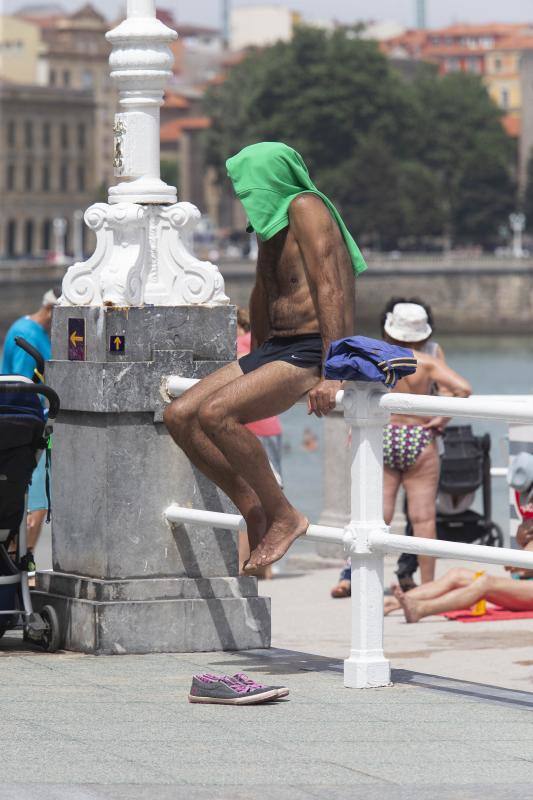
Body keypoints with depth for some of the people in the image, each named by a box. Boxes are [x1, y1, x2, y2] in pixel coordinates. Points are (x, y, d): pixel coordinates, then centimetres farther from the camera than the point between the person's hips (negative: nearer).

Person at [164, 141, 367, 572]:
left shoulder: (306, 208, -11)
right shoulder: (271, 219, 18)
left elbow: (332, 290, -21)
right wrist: (253, 366, 35)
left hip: (311, 354, -10)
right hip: (273, 349, 10)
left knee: (215, 414, -28)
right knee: (179, 415, -3)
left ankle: (284, 516, -16)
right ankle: (253, 507, 1)